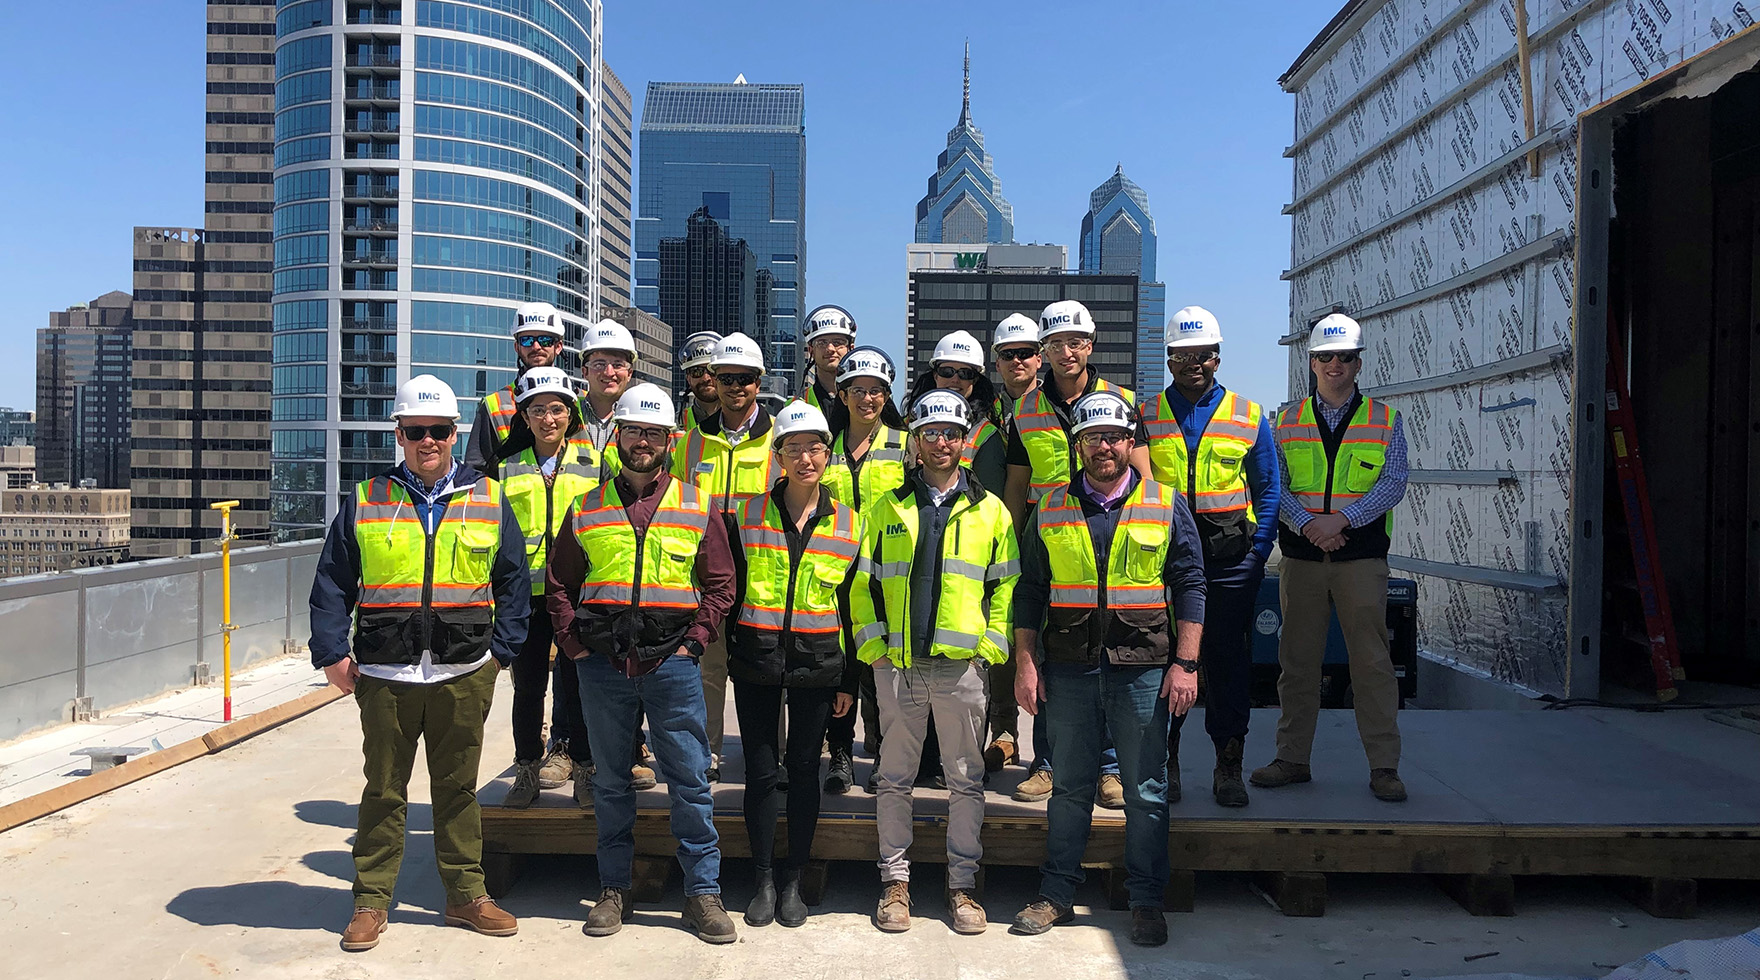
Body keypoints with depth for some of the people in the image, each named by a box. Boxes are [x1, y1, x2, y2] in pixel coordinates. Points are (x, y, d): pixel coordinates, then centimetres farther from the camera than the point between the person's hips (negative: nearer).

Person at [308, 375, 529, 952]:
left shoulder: (488, 500, 6)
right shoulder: (366, 502, 4)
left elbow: (513, 580, 8)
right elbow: (332, 584, 5)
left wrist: (501, 650, 2)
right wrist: (332, 654, -3)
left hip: (464, 676, 1)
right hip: (384, 675, 0)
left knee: (457, 789, 11)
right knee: (384, 792, 8)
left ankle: (465, 895, 22)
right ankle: (371, 901, 20)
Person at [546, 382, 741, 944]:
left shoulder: (696, 507, 5)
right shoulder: (587, 508, 8)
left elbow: (720, 583, 6)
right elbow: (558, 584, 12)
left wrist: (693, 642, -4)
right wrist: (574, 643, 1)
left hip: (671, 663, -1)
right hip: (602, 666, 2)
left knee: (690, 780, 0)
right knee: (610, 782, 11)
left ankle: (703, 893, 11)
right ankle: (615, 892, 22)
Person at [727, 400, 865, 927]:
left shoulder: (849, 523, 3)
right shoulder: (748, 514, 1)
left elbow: (854, 606, 7)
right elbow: (728, 587, 6)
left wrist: (850, 680, 6)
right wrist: (728, 645, 0)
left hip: (817, 662, 0)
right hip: (755, 661, 0)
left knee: (804, 768, 6)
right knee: (760, 770, 3)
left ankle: (794, 882, 20)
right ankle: (764, 880, 18)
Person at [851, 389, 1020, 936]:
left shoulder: (990, 511, 8)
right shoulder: (889, 508, 10)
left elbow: (1005, 584, 8)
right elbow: (864, 583, 10)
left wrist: (990, 645, -2)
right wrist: (873, 644, 0)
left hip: (962, 665, 0)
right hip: (897, 665, 1)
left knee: (966, 779, 5)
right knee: (895, 777, 7)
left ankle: (962, 884, 16)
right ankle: (895, 882, 17)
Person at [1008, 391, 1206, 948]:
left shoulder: (1166, 505, 4)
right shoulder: (1051, 510, 7)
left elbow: (1189, 588, 3)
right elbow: (1030, 592, 9)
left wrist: (1185, 664, -4)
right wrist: (1025, 664, 2)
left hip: (1143, 670, -1)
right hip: (1069, 670, 1)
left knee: (1146, 791, 6)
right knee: (1070, 786, 10)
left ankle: (1146, 901, 19)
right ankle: (1056, 895, 21)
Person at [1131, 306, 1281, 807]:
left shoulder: (1249, 417, 10)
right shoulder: (1144, 415, 9)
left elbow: (1268, 489, 12)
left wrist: (1259, 551, 2)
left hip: (1230, 557, 0)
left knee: (1228, 657, 3)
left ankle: (1228, 766, 13)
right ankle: (1164, 761, 13)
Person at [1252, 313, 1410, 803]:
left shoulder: (1384, 419, 7)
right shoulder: (1289, 420, 10)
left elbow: (1393, 483, -3)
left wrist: (1342, 518, -15)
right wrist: (1307, 523, -14)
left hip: (1362, 555, -1)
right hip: (1301, 554, 2)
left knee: (1371, 661, -2)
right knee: (1297, 659, 6)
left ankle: (1384, 767, 6)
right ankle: (1292, 758, 16)